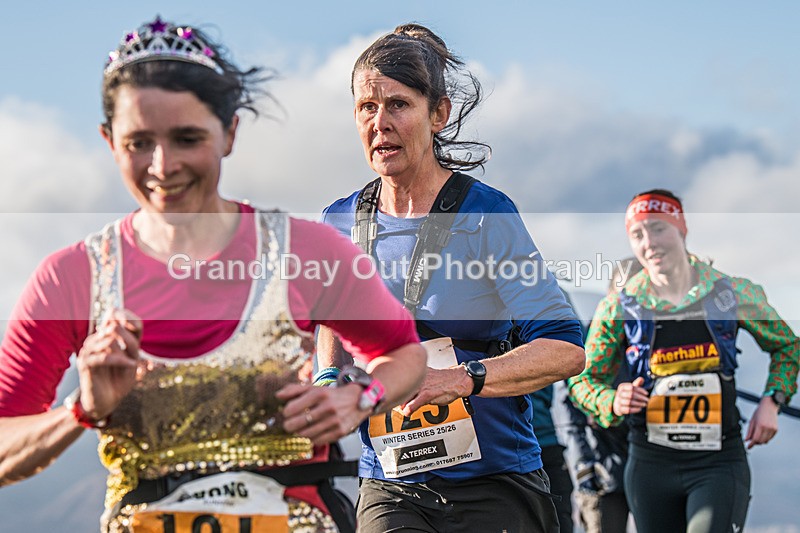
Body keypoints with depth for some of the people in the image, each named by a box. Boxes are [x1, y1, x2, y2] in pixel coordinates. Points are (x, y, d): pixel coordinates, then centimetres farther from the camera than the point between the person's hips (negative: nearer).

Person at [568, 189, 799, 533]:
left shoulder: (735, 294, -1)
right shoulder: (618, 308, -2)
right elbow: (583, 380, 6)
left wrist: (771, 402, 0)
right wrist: (611, 402, -15)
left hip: (720, 461, -1)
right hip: (650, 464, 2)